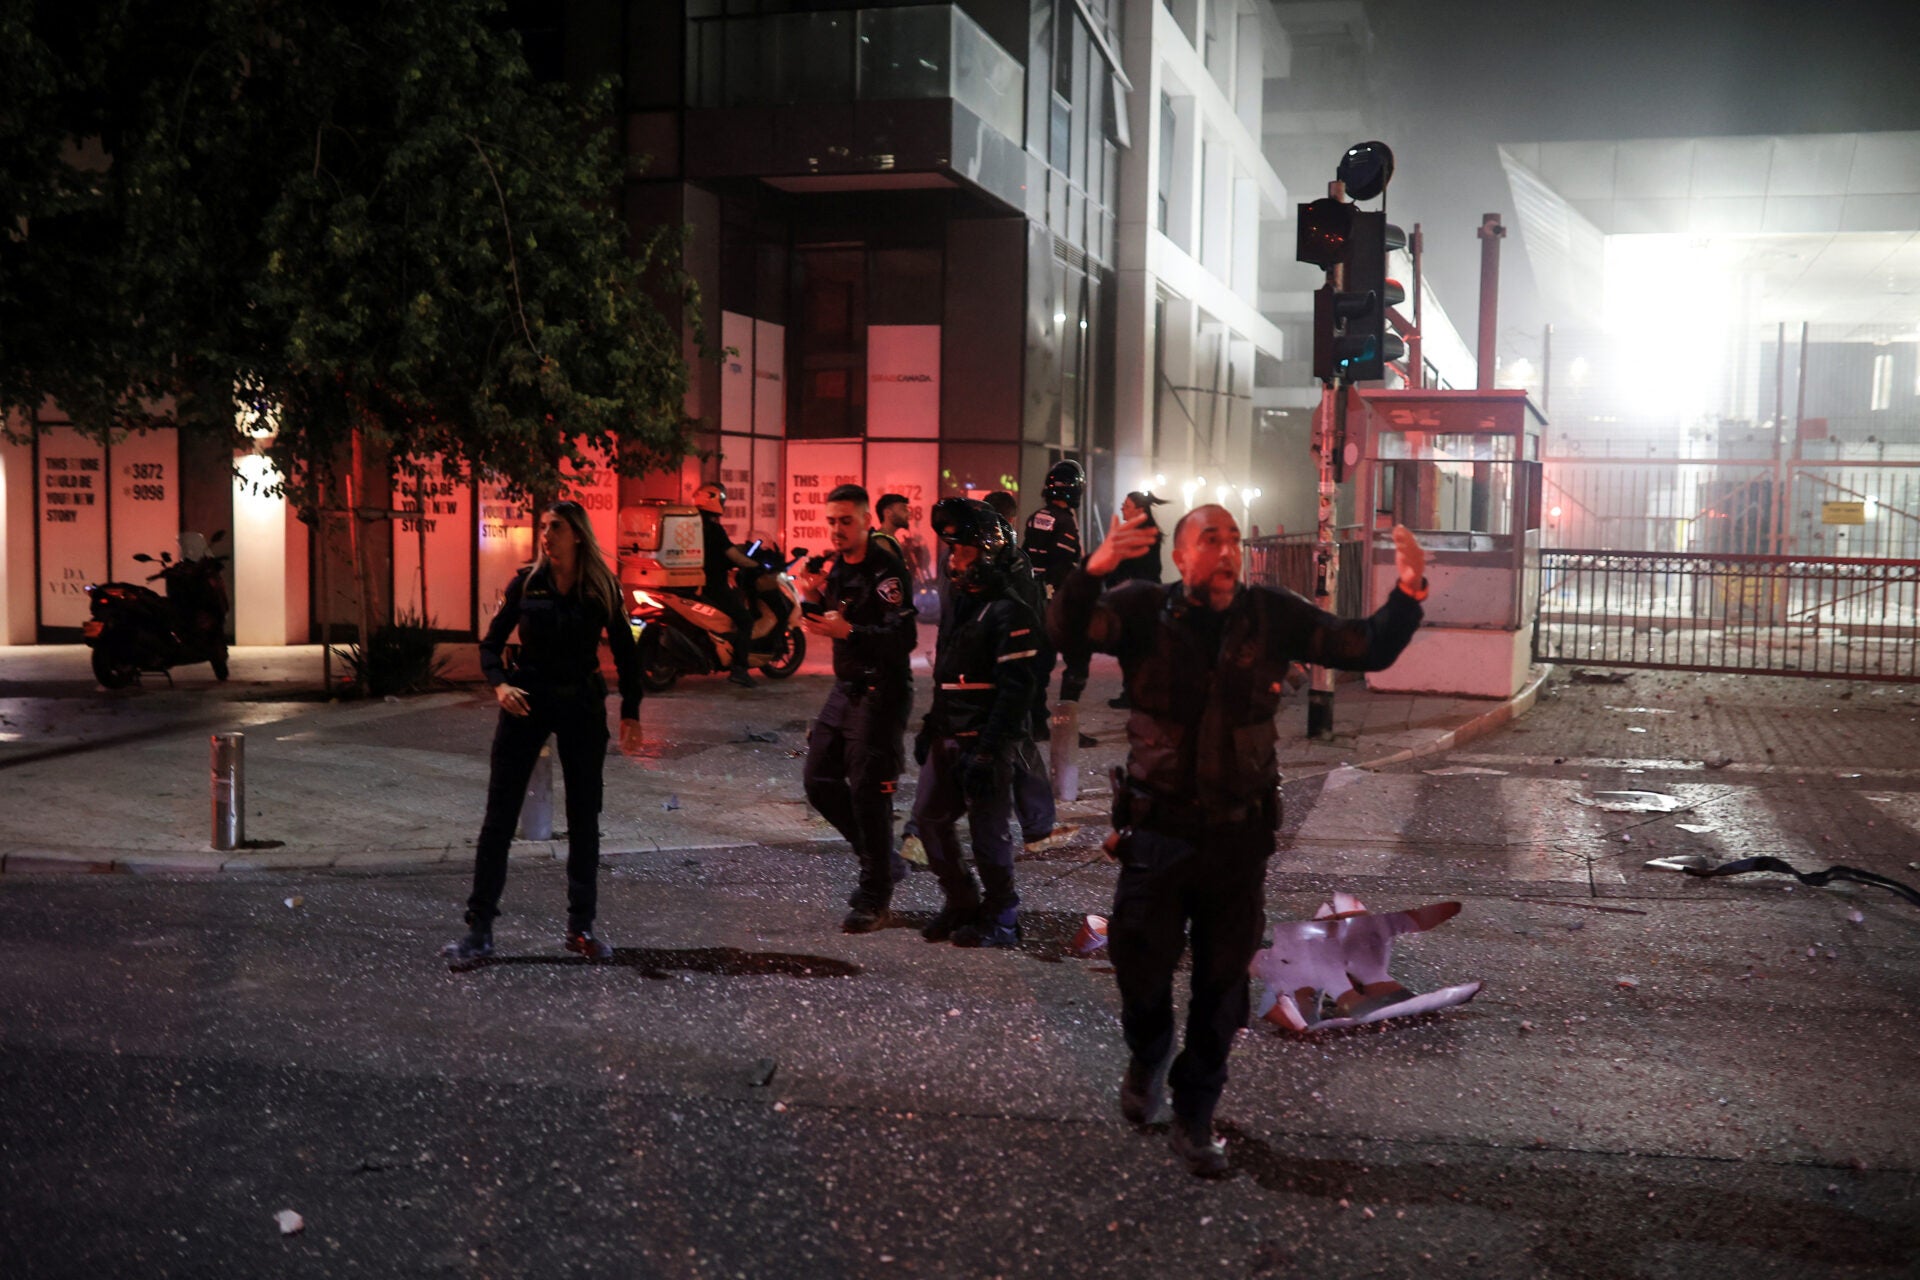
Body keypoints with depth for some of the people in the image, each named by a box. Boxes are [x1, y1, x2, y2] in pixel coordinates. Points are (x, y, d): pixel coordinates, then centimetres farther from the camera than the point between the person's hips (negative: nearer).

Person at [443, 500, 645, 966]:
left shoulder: (602, 588, -2)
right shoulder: (525, 583, -2)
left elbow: (625, 651, 6)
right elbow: (491, 644, 3)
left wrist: (631, 712, 1)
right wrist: (500, 684, -16)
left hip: (582, 705, 1)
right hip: (526, 701, 0)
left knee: (584, 818, 6)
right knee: (499, 818, -1)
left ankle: (581, 927, 17)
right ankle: (479, 931, 4)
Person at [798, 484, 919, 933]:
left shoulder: (885, 570, -17)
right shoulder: (838, 567, 10)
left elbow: (904, 636, -25)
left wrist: (847, 630, -33)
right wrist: (820, 596, 0)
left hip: (881, 694, -9)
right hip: (845, 689, 9)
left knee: (867, 794, -7)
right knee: (820, 781, 12)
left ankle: (874, 902, 5)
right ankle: (882, 861, 27)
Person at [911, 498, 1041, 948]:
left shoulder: (1009, 613, -15)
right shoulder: (957, 607, 14)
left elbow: (1015, 689, -20)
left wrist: (986, 752, -22)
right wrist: (930, 727, 18)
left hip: (985, 741, -9)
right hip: (948, 738, 9)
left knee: (988, 830, 0)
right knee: (928, 816, 11)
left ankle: (1000, 919, 15)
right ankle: (962, 902, 27)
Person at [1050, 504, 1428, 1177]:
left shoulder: (1272, 615, -1)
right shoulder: (1146, 610, -7)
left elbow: (1368, 648, 2)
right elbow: (1069, 631, -24)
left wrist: (1408, 591, -16)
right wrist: (1091, 572, -43)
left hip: (1239, 837, 2)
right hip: (1158, 830, -2)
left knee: (1222, 989, 12)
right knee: (1140, 969, 9)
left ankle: (1195, 1119, 31)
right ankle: (1147, 1058, 45)